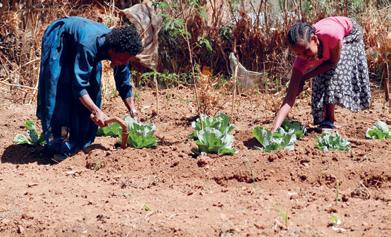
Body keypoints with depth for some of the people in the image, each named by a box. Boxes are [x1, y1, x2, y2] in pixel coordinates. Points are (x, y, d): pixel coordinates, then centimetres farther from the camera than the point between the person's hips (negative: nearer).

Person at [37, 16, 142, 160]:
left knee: (92, 91, -3)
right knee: (60, 93, -15)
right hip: (58, 40, -7)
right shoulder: (89, 46, -43)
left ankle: (82, 143, 7)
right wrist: (96, 111, -44)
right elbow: (78, 86, -41)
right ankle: (60, 146, -11)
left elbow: (124, 84, -7)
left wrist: (132, 111, -12)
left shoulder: (121, 50, -22)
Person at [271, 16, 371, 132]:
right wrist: (274, 130, -50)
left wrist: (305, 77, -32)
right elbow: (289, 99, -38)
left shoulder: (331, 34, -47)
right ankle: (324, 119, 10)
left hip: (350, 33, -3)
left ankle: (329, 120, -9)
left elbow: (334, 62, -28)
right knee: (322, 78, -8)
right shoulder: (302, 59, -34)